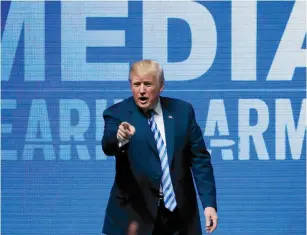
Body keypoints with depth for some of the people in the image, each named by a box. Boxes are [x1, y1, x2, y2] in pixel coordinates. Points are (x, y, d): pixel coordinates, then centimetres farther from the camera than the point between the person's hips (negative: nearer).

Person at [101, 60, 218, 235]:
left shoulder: (182, 111, 4)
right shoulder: (118, 114, -4)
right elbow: (108, 146, -23)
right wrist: (119, 138, -47)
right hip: (135, 212, -3)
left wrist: (209, 203, -1)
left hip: (179, 212, 3)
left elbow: (199, 159, 6)